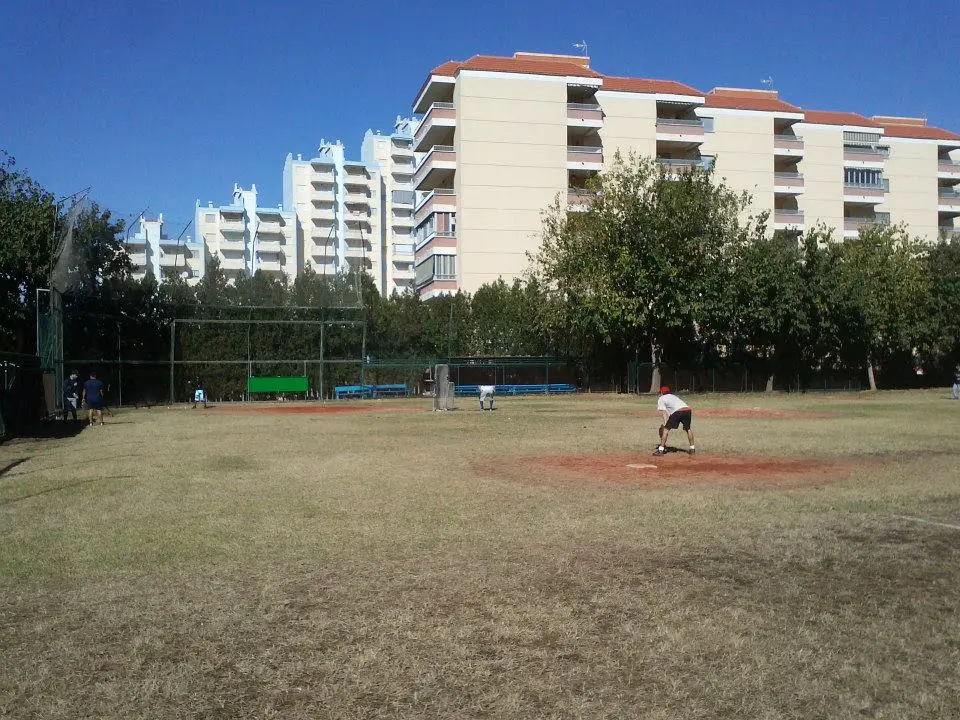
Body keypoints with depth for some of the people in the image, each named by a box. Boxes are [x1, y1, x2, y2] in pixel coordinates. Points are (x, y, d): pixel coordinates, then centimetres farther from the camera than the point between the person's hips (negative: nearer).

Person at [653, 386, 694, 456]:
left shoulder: (661, 399, 19)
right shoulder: (673, 396, 37)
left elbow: (664, 412, 5)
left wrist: (665, 423, -3)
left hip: (677, 412, -6)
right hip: (688, 410, 6)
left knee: (666, 429, 5)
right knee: (688, 429, 28)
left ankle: (661, 449, 0)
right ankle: (692, 448, 30)